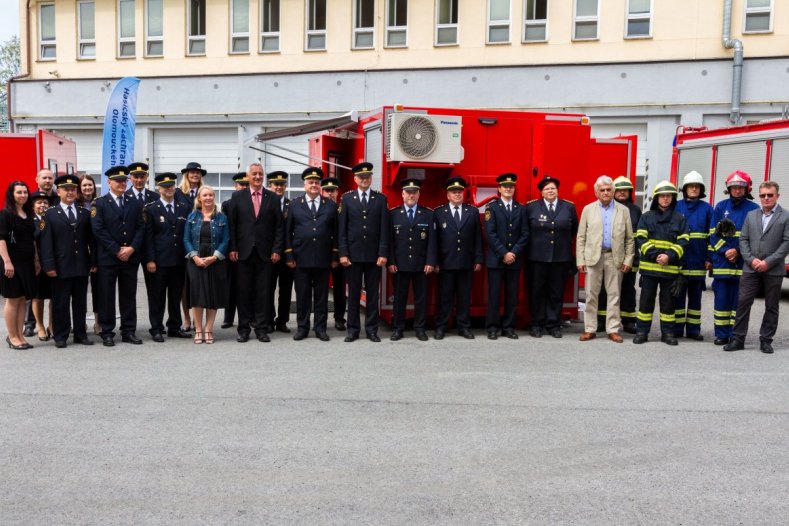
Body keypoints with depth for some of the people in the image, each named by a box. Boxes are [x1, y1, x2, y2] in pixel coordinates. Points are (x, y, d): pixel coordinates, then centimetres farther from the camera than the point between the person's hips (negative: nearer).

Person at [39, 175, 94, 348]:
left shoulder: (85, 213, 11)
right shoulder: (50, 214, 2)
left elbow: (91, 239, 9)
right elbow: (46, 242, -3)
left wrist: (93, 261, 3)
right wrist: (49, 265, -11)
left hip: (82, 266, 3)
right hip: (61, 267, -3)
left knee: (80, 302, 9)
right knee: (60, 303, 3)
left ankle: (80, 334, 18)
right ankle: (60, 336, 12)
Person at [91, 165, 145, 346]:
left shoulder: (135, 204, 12)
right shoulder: (100, 204, 1)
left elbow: (141, 228, 5)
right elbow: (98, 230, -8)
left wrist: (132, 248, -9)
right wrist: (117, 250, -12)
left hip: (130, 257, 3)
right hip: (107, 257, -3)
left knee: (129, 296, 7)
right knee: (106, 296, 2)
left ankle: (129, 332, 15)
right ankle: (107, 333, 11)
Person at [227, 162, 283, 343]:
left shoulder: (273, 198, 6)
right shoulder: (237, 197, 5)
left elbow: (279, 226, 4)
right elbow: (232, 225, 3)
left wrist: (276, 250, -3)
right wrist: (232, 248, -4)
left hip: (265, 253, 0)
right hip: (244, 252, 0)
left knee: (263, 292, 4)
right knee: (244, 291, 5)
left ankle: (260, 328, 12)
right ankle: (244, 328, 13)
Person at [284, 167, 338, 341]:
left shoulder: (331, 206, 8)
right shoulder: (294, 205, 7)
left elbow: (335, 233, 7)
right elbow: (287, 232, 5)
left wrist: (335, 257, 2)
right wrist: (289, 256, -2)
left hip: (323, 258, 1)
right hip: (301, 258, 0)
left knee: (322, 294, 5)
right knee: (302, 294, 5)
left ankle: (320, 328, 14)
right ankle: (302, 327, 15)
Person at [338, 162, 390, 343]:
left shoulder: (381, 199, 5)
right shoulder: (347, 198, 5)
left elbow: (384, 229, 1)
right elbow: (342, 228, 2)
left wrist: (383, 254, -6)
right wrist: (343, 253, -4)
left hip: (374, 254, 0)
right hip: (353, 253, 0)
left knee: (373, 293, 5)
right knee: (353, 292, 5)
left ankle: (371, 329, 14)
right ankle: (353, 329, 13)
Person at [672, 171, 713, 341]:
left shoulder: (707, 208, 6)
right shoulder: (676, 207, 5)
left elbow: (711, 235, 5)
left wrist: (709, 258, -2)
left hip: (698, 261, 1)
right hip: (679, 260, -1)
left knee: (695, 296, 8)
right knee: (678, 295, 3)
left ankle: (693, 329, 14)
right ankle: (677, 328, 10)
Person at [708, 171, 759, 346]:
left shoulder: (753, 209, 3)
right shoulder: (720, 207, 8)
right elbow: (713, 233, 5)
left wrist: (738, 251, -11)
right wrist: (726, 251, -8)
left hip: (743, 263, -1)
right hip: (721, 262, 1)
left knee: (738, 300, 3)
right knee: (721, 299, 3)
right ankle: (721, 334, 11)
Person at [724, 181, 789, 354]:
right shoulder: (751, 215, 11)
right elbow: (743, 240, 7)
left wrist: (768, 262, -13)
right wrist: (751, 260, -8)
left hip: (773, 270, -2)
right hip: (751, 269, 2)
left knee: (771, 307, 6)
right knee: (743, 302, -1)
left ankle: (766, 340, 16)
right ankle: (738, 338, 5)